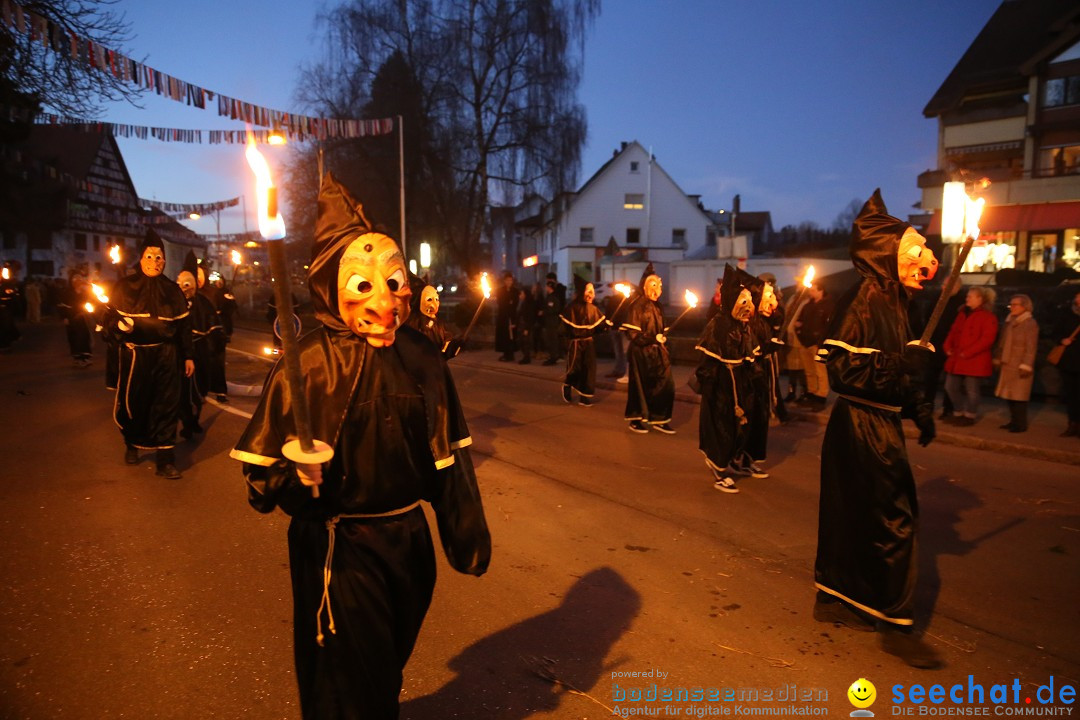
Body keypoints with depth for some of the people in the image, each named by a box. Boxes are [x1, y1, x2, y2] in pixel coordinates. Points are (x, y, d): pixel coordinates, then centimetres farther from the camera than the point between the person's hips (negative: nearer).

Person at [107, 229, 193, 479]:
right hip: (135, 355, -1)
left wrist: (188, 356, 6)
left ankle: (165, 458, 4)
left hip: (166, 355, 1)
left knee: (166, 404, -2)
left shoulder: (172, 289, 7)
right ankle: (132, 444, 37)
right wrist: (120, 325, -22)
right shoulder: (125, 287, 1)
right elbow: (111, 318, 1)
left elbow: (183, 325, 9)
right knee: (133, 402, 9)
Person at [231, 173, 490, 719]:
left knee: (390, 665, 27)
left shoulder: (421, 358, -5)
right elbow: (261, 468, -14)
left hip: (408, 541, 4)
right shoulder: (308, 362, -15)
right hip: (336, 547, -4)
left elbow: (448, 455, 3)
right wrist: (293, 473, -36)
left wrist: (467, 533, 7)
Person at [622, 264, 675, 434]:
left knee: (666, 385, 0)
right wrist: (653, 339, -20)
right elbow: (632, 333, -17)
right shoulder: (637, 306, -11)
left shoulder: (656, 306, 13)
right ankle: (636, 420, 20)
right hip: (641, 353, -7)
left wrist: (663, 339, 7)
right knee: (641, 386, 4)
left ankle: (659, 419, 10)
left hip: (657, 352, 7)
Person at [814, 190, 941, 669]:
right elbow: (842, 367, -22)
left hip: (878, 425, 9)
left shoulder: (892, 300, 13)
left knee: (854, 513, 16)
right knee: (894, 518, -1)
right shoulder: (865, 297, -16)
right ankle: (896, 625, 12)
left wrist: (917, 407, 8)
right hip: (864, 427, -9)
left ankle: (833, 599, 30)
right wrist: (902, 362, -25)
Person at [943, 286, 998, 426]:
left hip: (974, 360, -8)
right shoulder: (962, 313, 16)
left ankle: (970, 416, 14)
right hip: (956, 359, 8)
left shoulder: (988, 317, -8)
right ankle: (959, 413, 24)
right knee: (951, 387, 9)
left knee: (971, 390, 0)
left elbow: (987, 339, -16)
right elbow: (953, 332, 19)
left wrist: (967, 353, -19)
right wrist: (948, 347, 3)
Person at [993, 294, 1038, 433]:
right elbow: (1002, 343, 19)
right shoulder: (1009, 322, 14)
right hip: (1007, 365, 8)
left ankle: (1021, 424, 2)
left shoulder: (1030, 323, -9)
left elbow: (1031, 347, -14)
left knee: (1019, 396, -5)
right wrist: (997, 359, 18)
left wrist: (1026, 365, -18)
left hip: (1020, 366, -7)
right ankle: (1014, 421, 19)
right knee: (1009, 394, 10)